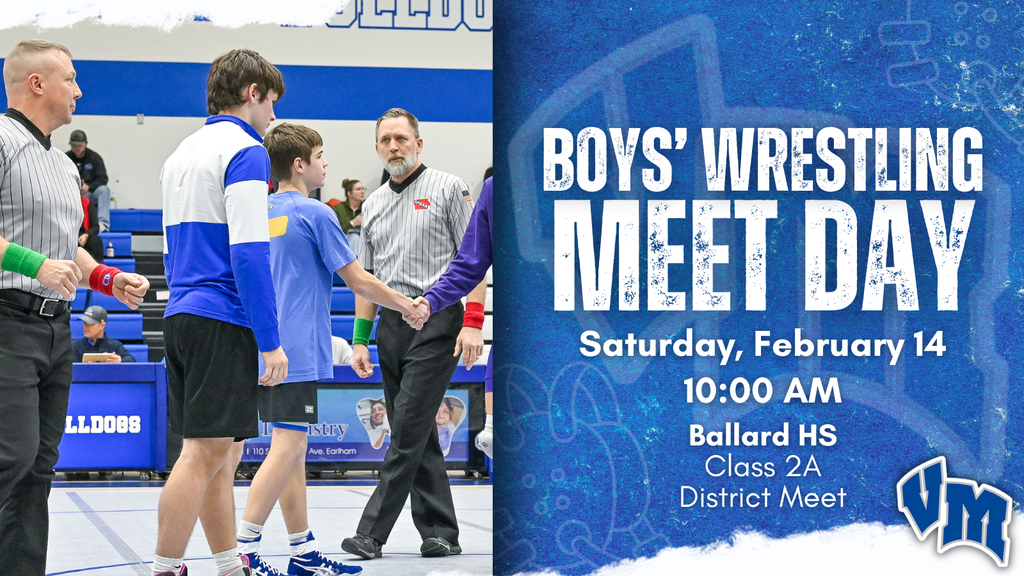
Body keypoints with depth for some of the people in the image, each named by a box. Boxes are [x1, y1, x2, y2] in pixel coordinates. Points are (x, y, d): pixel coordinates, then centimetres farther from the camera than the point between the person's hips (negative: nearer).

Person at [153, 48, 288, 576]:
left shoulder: (182, 154, 19)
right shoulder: (244, 151, -8)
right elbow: (249, 253, -15)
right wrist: (271, 342, -15)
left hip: (181, 315, 9)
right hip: (223, 320, -9)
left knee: (215, 452, 12)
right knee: (204, 452, -8)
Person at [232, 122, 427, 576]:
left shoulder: (259, 213, 13)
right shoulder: (314, 214, -9)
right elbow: (358, 282, -7)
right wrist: (405, 305, 7)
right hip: (296, 352, -9)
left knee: (293, 451, 11)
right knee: (285, 449, -10)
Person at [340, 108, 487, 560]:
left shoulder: (448, 188, -1)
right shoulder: (373, 204, 17)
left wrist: (473, 323, -14)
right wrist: (360, 339, 13)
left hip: (436, 319, -7)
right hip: (392, 324, 7)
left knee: (409, 429, -11)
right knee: (416, 436, 7)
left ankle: (372, 532, -11)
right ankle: (440, 534, 12)